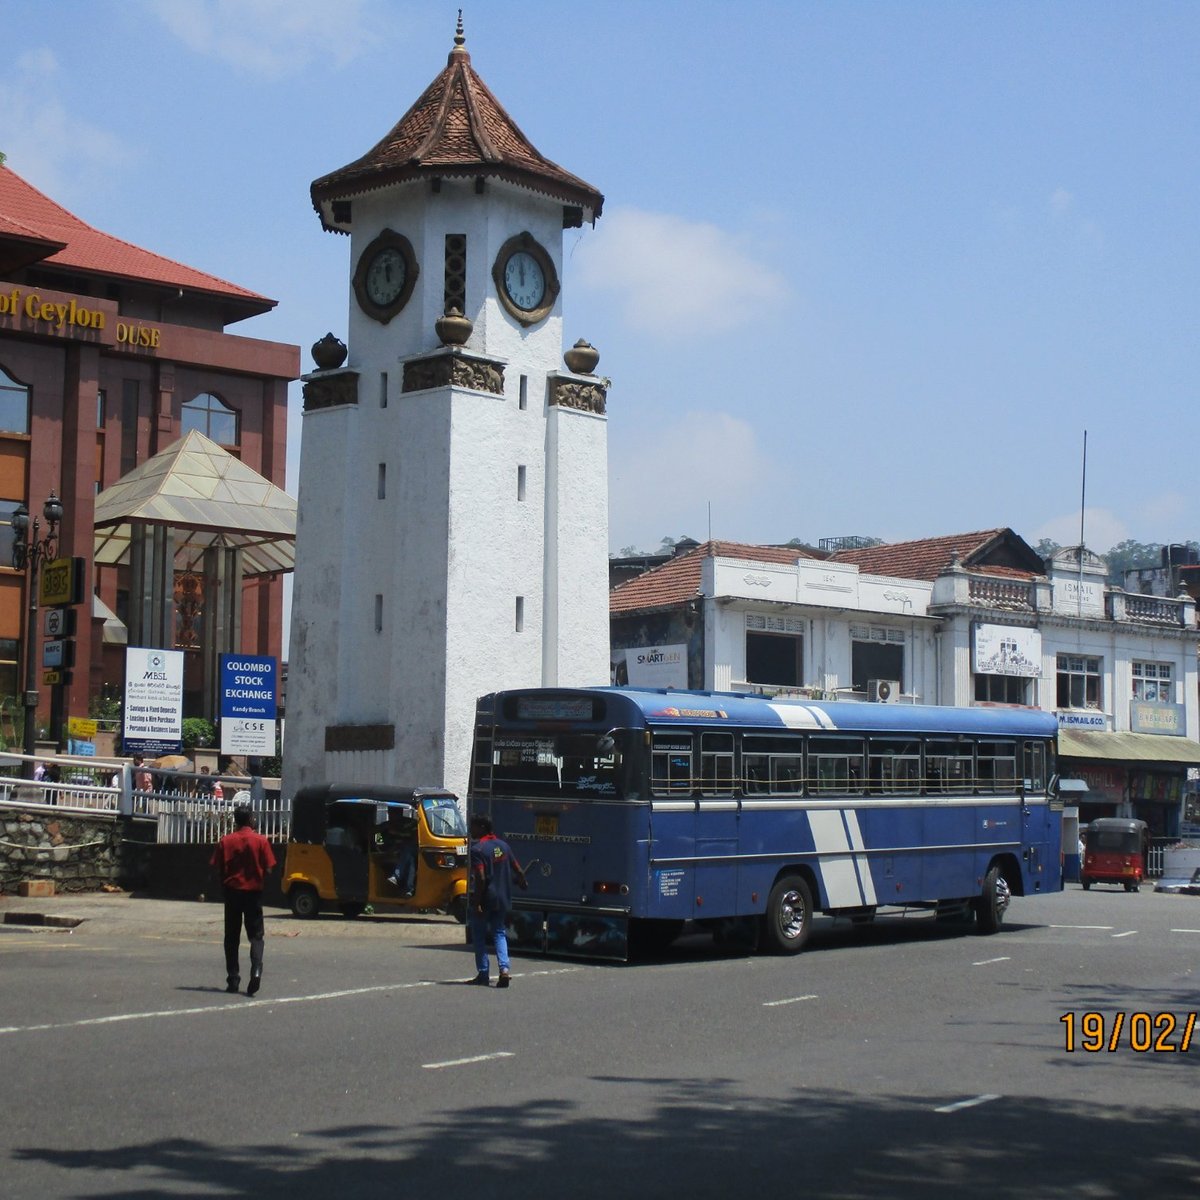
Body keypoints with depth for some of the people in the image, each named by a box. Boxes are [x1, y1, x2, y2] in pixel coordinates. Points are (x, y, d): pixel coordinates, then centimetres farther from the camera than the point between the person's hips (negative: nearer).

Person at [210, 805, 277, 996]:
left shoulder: (226, 841, -3)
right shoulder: (261, 841, -5)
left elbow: (219, 868, -3)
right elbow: (268, 869, -6)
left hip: (232, 892, 1)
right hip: (253, 892, -1)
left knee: (232, 937, 10)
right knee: (256, 935, 4)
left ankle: (233, 979, 9)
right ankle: (256, 970, -19)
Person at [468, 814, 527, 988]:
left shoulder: (477, 849, -14)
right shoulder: (502, 845, 8)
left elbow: (481, 878, -22)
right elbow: (516, 868, 14)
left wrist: (476, 902, -21)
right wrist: (523, 882, 35)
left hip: (485, 899, -6)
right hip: (502, 899, 6)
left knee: (479, 935, 8)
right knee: (499, 933, 13)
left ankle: (482, 973, 7)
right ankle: (504, 969, -6)